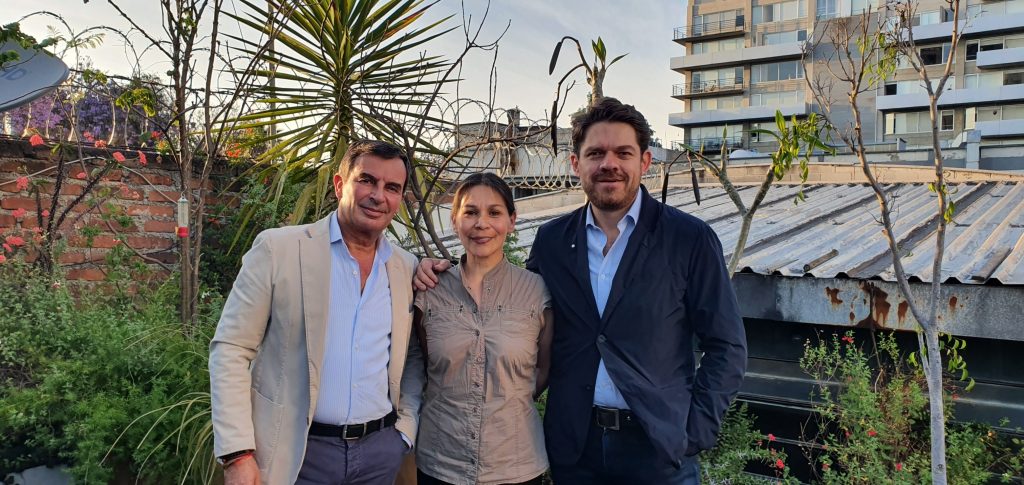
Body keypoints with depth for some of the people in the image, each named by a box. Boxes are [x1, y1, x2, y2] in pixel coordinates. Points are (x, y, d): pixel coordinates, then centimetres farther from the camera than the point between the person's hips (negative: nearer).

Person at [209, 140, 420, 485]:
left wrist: (406, 432, 3)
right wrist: (238, 455, -13)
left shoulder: (408, 268, 3)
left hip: (381, 452, 4)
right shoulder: (278, 248, -8)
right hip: (296, 454, -3)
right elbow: (230, 350, -9)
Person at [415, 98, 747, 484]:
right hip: (573, 445, 3)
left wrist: (696, 431, -9)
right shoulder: (551, 240, 3)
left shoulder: (690, 239, -6)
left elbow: (727, 347, -3)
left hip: (660, 450, -2)